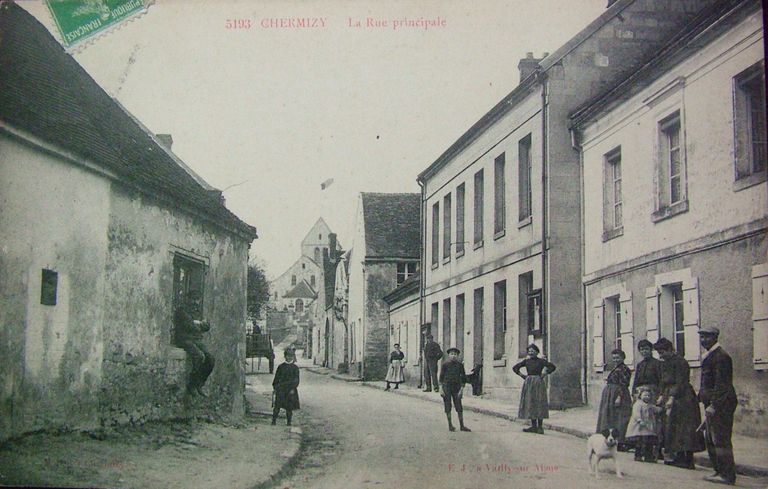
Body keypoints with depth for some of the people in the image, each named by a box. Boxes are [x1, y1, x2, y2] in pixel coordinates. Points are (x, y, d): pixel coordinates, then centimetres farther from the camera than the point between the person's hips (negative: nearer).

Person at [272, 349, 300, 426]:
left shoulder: (295, 368, 5)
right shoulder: (281, 366, 8)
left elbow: (296, 380, 0)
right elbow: (276, 378, 12)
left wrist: (293, 388, -11)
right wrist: (275, 387, 5)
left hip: (290, 390, 0)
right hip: (281, 389, 0)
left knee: (289, 407, 1)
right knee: (277, 405, -8)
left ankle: (288, 422, 10)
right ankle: (274, 420, -2)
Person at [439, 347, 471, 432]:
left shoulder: (460, 365, 1)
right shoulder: (445, 364, -3)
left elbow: (463, 377, 4)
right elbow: (441, 377, -1)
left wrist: (462, 389, -4)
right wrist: (441, 388, -7)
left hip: (456, 387, 2)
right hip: (446, 386, -2)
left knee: (459, 407, 1)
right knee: (448, 407, 1)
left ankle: (462, 426, 5)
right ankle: (450, 425, 8)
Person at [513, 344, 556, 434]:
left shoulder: (541, 361, -1)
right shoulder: (526, 361, 10)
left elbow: (553, 367, -8)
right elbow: (515, 368, 16)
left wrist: (544, 374, -9)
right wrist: (522, 375, 7)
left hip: (538, 383, -5)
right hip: (528, 384, 5)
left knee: (539, 404, -7)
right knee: (530, 404, 3)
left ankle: (540, 427, -6)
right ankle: (533, 426, 7)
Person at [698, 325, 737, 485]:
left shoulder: (721, 356, -14)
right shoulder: (708, 356, 18)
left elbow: (722, 384, -20)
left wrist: (713, 405, -23)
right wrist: (702, 397, 17)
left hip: (721, 406, -10)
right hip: (713, 404, 10)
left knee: (720, 440, -8)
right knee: (710, 440, 13)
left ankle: (727, 475, -3)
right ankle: (720, 471, 20)